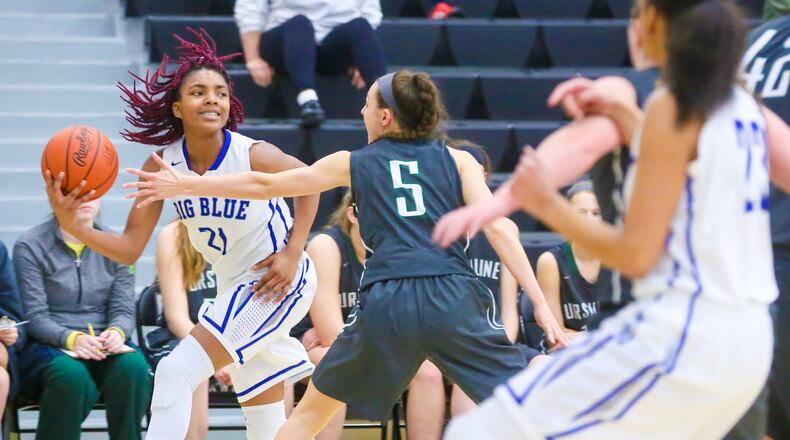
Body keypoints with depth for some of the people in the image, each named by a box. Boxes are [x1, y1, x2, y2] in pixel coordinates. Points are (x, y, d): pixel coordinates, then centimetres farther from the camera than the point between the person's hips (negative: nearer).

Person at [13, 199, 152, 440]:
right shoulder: (31, 247, -2)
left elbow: (123, 310, 5)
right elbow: (35, 317, -7)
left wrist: (116, 332, -19)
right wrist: (72, 338, -26)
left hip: (103, 343, 3)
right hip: (47, 347, -3)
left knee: (133, 366, -30)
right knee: (72, 375, -37)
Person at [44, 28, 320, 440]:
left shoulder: (254, 155, -21)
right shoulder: (162, 165, -9)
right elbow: (129, 247, -8)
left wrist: (292, 252, -11)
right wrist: (72, 226, -25)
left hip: (276, 281, -6)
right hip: (234, 289, 6)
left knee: (177, 373, -19)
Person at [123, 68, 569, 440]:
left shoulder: (354, 164, 18)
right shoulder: (457, 160, 15)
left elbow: (264, 185, 24)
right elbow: (498, 227, 1)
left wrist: (185, 184, 35)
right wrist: (540, 301, 0)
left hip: (385, 305, 1)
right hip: (453, 298, -1)